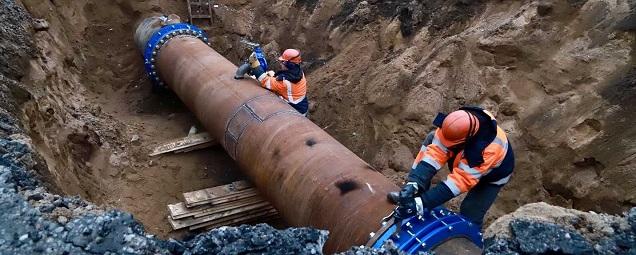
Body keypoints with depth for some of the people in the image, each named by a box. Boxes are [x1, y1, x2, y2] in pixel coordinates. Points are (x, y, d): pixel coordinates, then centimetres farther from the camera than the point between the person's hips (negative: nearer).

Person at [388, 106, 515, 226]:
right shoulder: (457, 125, -33)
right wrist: (413, 182, -46)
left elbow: (462, 180, -46)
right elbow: (435, 152, -34)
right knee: (432, 140, -13)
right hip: (466, 155, 5)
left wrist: (423, 203, -50)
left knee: (469, 215, -14)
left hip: (493, 173, -5)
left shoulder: (489, 150, -45)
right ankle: (415, 194, -9)